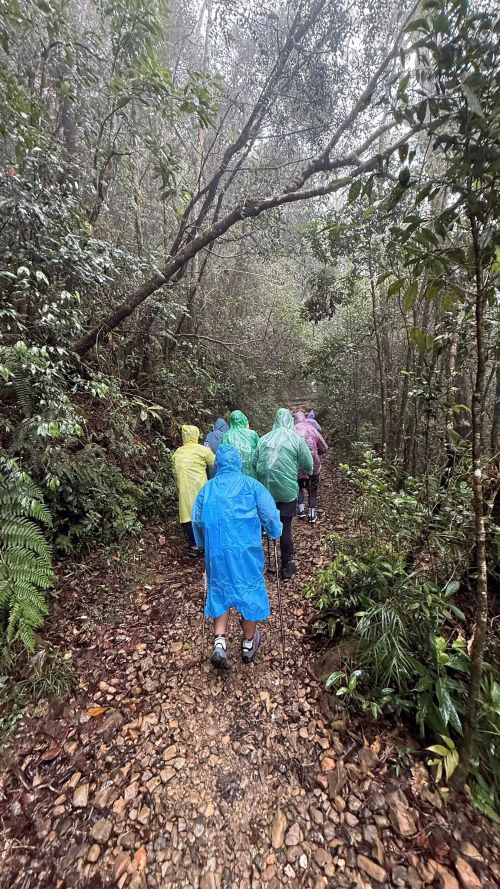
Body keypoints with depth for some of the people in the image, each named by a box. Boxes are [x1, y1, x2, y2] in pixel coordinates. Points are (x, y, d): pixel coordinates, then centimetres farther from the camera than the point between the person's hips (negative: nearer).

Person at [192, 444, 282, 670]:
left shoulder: (207, 489, 6)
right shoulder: (251, 484, -3)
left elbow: (197, 521, 11)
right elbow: (269, 514, -6)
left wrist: (204, 544, 27)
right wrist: (274, 533, 13)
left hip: (216, 550, 3)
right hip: (245, 549, -2)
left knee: (220, 592, 19)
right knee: (249, 591, 14)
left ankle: (219, 643, 9)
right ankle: (249, 644, 31)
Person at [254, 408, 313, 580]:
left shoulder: (263, 439, 1)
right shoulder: (296, 439, -6)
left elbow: (255, 463, 5)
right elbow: (308, 465, -4)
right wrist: (299, 471, 17)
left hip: (264, 490, 3)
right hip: (287, 491, -2)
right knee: (285, 528, 8)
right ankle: (286, 567, 21)